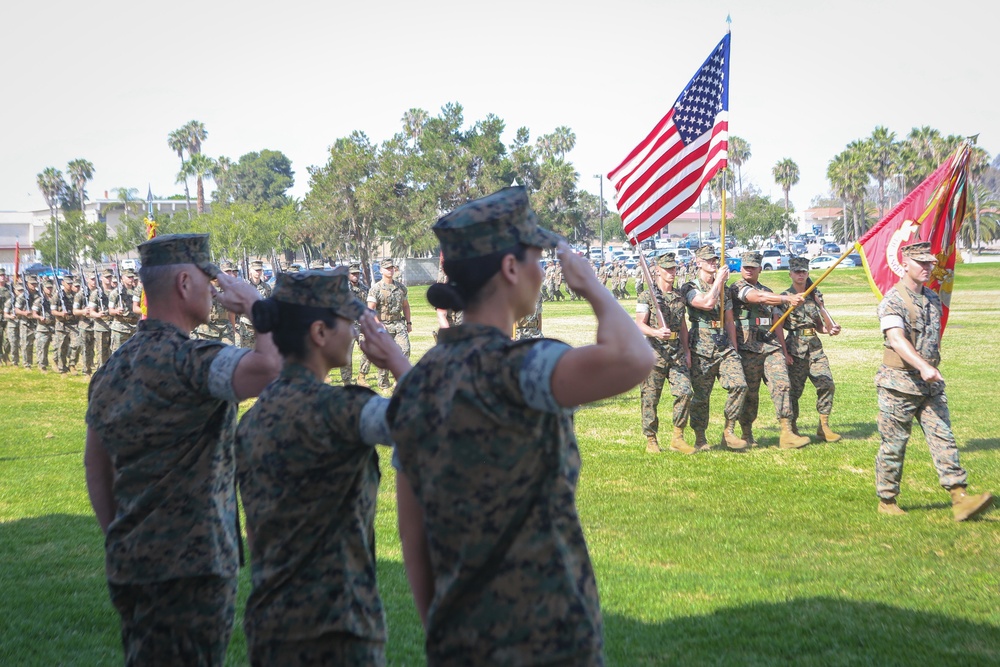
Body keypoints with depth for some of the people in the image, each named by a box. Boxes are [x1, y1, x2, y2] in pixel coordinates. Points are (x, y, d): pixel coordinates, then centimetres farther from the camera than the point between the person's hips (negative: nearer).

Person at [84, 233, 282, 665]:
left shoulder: (113, 369, 10)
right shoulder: (188, 361, -18)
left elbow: (95, 465, 16)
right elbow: (268, 367, -36)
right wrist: (254, 302, -19)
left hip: (129, 561, 9)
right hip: (189, 566, -9)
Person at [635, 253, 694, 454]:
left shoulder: (679, 297, 15)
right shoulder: (647, 296, -2)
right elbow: (639, 324, -8)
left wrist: (686, 350, 16)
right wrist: (656, 332, -26)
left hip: (677, 352, 4)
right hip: (654, 352, -4)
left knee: (685, 391, -8)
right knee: (650, 398, 1)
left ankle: (677, 438, 3)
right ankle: (651, 440, 13)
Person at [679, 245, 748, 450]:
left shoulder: (724, 289, 17)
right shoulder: (690, 288, -2)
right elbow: (707, 303, -23)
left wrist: (734, 350, 16)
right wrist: (718, 280, -11)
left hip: (725, 348, 5)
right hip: (702, 350, -5)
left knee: (739, 385, -12)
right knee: (701, 395, 0)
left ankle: (728, 432, -2)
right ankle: (700, 439, 14)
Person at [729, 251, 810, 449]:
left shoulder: (768, 292, 21)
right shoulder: (737, 288, -1)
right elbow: (759, 297, -21)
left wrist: (784, 351, 17)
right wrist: (787, 298, -32)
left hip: (771, 346, 5)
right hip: (748, 348, -5)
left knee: (783, 384, -10)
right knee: (750, 394, -1)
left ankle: (787, 435, -15)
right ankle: (747, 435, 14)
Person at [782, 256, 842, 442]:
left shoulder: (815, 296, 14)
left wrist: (829, 329, -1)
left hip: (815, 346, 4)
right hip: (795, 348, -4)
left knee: (827, 384, -8)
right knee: (794, 389, -3)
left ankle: (824, 426, 2)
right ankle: (792, 429, 9)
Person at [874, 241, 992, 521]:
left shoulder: (933, 299, 13)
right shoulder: (892, 301, -11)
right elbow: (896, 340, -25)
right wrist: (923, 367, -38)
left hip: (931, 384, 6)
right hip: (899, 383, -6)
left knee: (943, 437, -4)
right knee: (893, 445, 2)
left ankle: (960, 499, -9)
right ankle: (887, 501, 14)